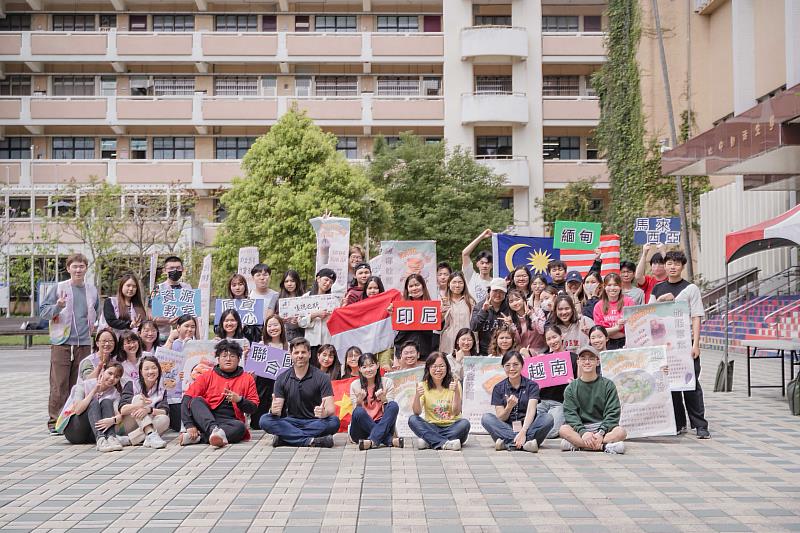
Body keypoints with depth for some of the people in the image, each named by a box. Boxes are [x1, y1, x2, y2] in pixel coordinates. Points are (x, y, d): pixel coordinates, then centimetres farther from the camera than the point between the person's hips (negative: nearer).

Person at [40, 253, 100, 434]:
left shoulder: (92, 290, 12)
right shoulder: (59, 288, 0)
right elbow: (43, 312, -1)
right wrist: (58, 307, -18)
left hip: (84, 344, 4)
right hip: (61, 344, -3)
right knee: (59, 385, -6)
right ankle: (55, 421, 0)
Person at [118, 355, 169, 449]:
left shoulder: (161, 390, 8)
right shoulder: (131, 385, 0)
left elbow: (165, 412, -11)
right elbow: (122, 410, -15)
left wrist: (149, 410, -32)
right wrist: (138, 405, -36)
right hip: (128, 426, -2)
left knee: (165, 419, -28)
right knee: (138, 398, -24)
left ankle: (129, 439, -37)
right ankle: (151, 435, -45)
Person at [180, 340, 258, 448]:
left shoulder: (247, 379, 12)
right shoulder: (207, 376, 9)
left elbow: (253, 408, 10)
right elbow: (187, 399, -2)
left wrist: (239, 400, -13)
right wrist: (189, 425, -17)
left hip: (229, 422, 0)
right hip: (204, 420, 0)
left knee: (240, 427, -34)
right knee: (197, 400, -26)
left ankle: (199, 437, -39)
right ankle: (214, 430, -49)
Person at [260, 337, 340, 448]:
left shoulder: (321, 377, -3)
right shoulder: (282, 379, 3)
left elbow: (330, 409, -11)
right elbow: (278, 410, -2)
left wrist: (325, 413, -36)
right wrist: (273, 410, -27)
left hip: (314, 422, -2)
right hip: (291, 421, 2)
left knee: (334, 422, -32)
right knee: (265, 421, -24)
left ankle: (286, 437, -27)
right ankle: (310, 441, -31)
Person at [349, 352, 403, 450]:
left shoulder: (387, 383, 3)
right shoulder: (355, 385, 3)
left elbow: (390, 410, -1)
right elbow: (356, 412, 0)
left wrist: (383, 399, -22)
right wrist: (359, 400, -21)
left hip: (382, 426, 1)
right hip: (361, 430, 0)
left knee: (394, 405, -25)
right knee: (358, 411, -31)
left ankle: (372, 441, -35)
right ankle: (389, 440, -30)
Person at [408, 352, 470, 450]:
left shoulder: (454, 384, -2)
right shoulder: (423, 386, 1)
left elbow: (456, 412, -12)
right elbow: (417, 412, -11)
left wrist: (456, 392, -28)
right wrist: (417, 396, -30)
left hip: (451, 427, -1)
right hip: (432, 428, 1)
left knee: (464, 423, -30)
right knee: (412, 419, -24)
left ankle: (428, 441, -29)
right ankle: (445, 443, -36)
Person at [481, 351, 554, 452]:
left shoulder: (532, 385, 2)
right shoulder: (498, 388, 5)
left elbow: (531, 411, -14)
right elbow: (500, 418, 1)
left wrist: (523, 432, -32)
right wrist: (509, 407, -21)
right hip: (507, 429, 1)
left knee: (548, 418, -27)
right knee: (486, 418, -25)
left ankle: (508, 443, -37)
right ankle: (525, 442, -37)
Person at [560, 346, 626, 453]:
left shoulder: (608, 385, 7)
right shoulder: (571, 388, 9)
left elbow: (612, 413, -2)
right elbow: (570, 413, -3)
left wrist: (601, 433, -19)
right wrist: (583, 432, -22)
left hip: (603, 427, 0)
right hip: (580, 427, 0)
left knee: (621, 431, -30)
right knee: (563, 429, -30)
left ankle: (575, 444, -34)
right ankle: (605, 446, -36)